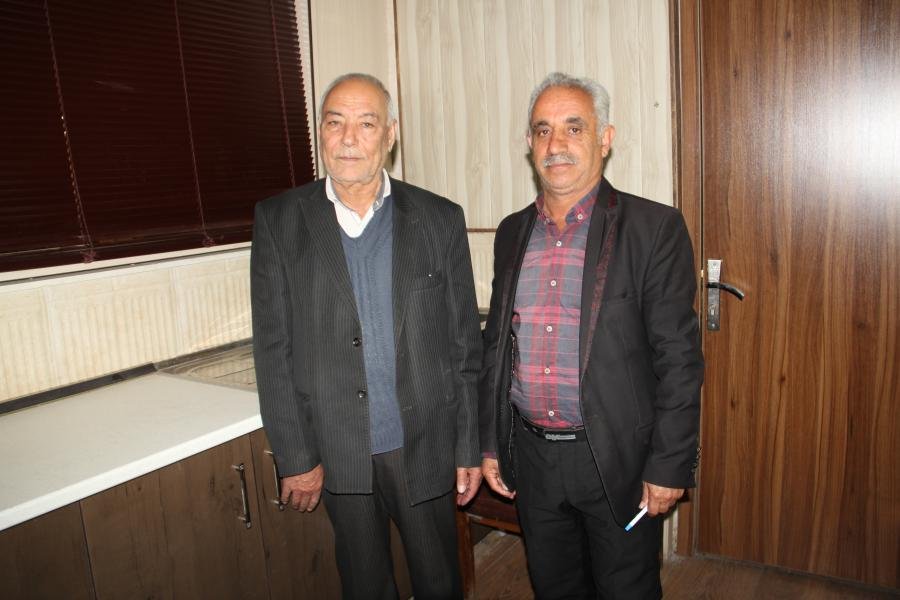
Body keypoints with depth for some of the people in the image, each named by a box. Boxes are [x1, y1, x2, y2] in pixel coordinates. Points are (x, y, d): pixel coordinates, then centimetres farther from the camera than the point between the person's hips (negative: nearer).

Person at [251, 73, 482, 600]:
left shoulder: (440, 219, -3)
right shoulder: (279, 221, -3)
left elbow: (465, 345, 0)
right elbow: (273, 351, -3)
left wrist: (469, 448, 0)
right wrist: (295, 458, -5)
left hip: (425, 447, 0)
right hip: (337, 455, 1)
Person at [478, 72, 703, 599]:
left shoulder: (655, 228, -10)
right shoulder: (513, 233, 5)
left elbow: (679, 355, -11)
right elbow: (496, 344, 9)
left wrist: (669, 466, -12)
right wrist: (490, 444, 10)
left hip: (618, 459, -4)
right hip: (531, 457, 5)